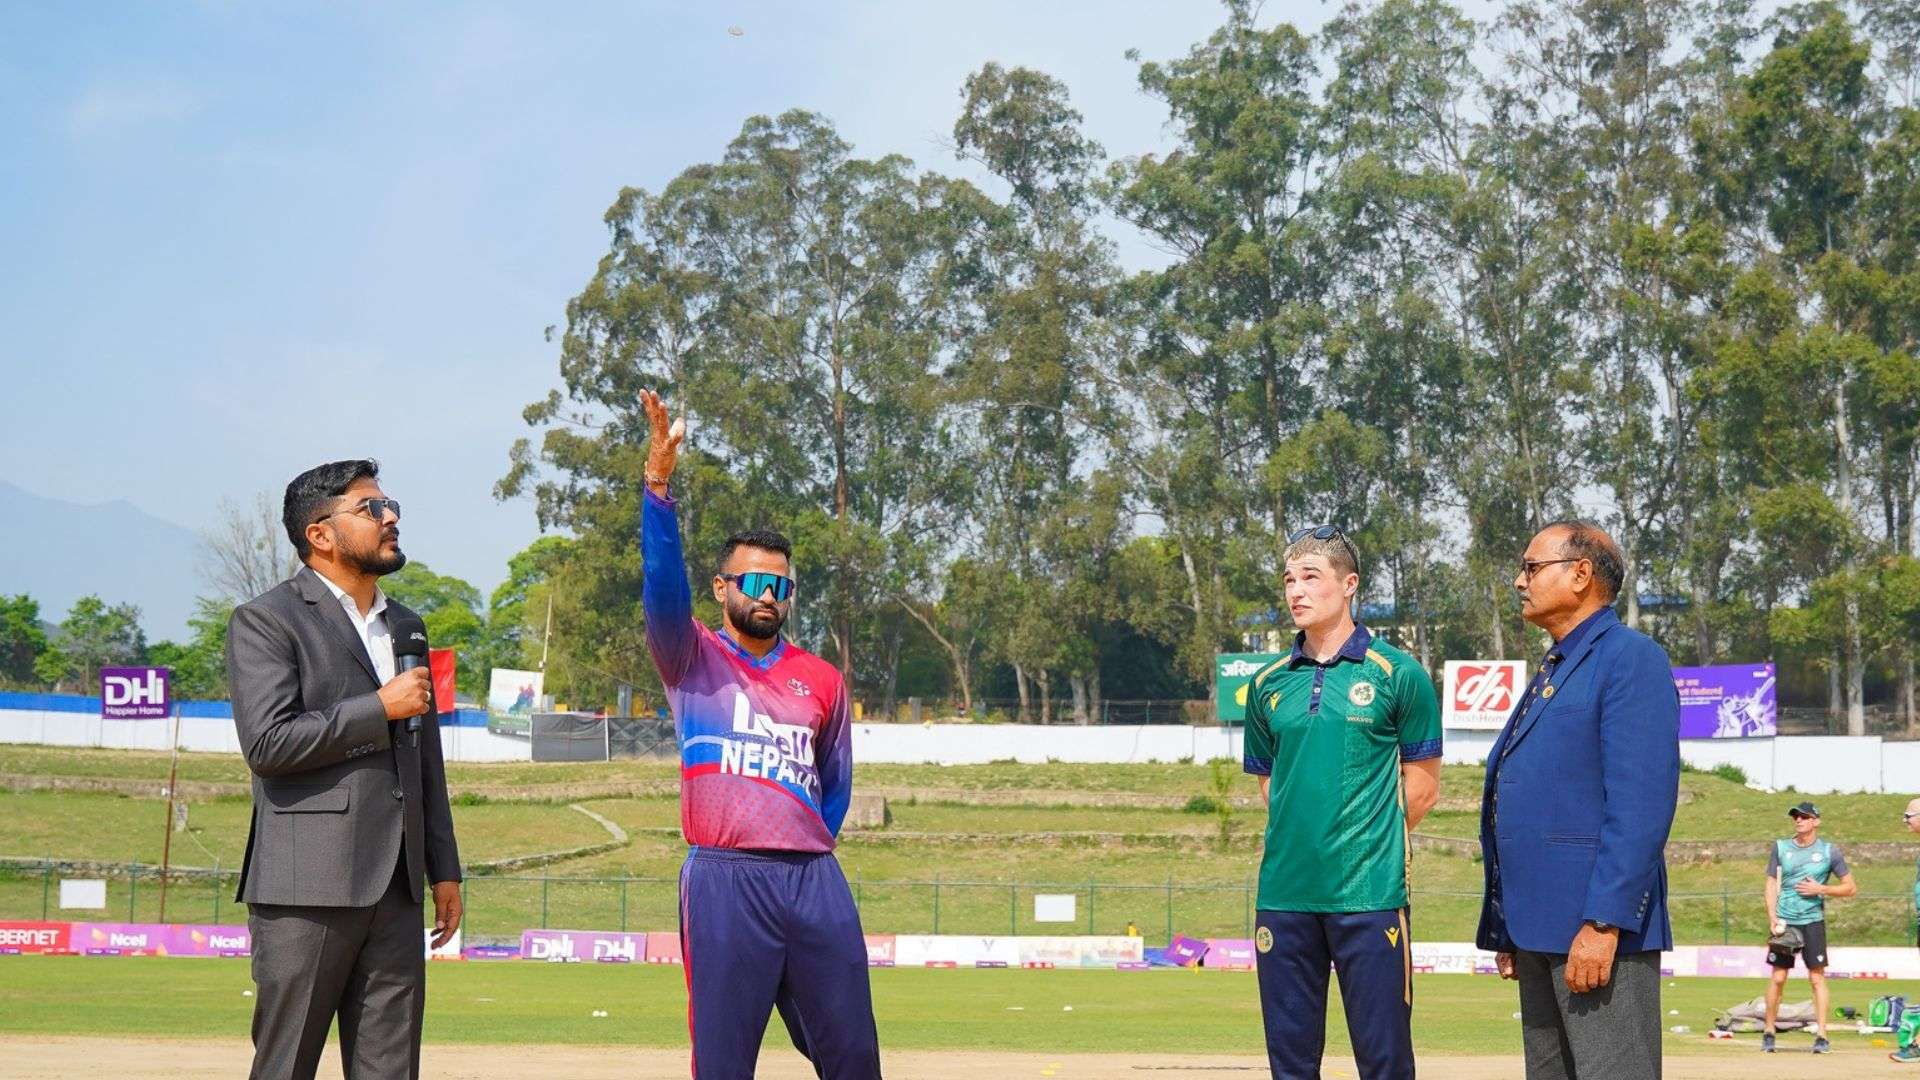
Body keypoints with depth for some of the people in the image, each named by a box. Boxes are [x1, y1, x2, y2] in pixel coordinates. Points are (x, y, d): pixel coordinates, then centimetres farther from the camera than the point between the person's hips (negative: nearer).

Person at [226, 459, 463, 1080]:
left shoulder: (407, 627, 21)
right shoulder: (266, 622, -2)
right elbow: (267, 742, -15)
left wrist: (443, 868, 19)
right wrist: (379, 710, -10)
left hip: (395, 889, 7)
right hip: (307, 889, -7)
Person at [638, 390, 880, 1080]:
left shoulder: (821, 680, 16)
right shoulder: (693, 659, 7)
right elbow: (663, 584, -11)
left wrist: (811, 848, 14)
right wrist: (658, 486, -23)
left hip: (815, 880, 3)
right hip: (724, 879, -3)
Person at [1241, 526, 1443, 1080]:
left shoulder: (1397, 675, -2)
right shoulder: (1269, 684, 10)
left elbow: (1421, 787, 1)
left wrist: (1366, 844, 2)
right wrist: (1298, 840, 8)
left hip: (1369, 894, -4)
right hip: (1284, 892, 4)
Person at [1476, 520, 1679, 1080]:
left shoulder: (1631, 659, -8)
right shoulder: (1551, 672, 20)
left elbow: (1642, 806, -18)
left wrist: (1602, 923, -23)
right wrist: (1509, 930, 18)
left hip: (1596, 929, -9)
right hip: (1540, 929, 9)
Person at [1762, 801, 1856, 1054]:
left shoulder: (1829, 851, 1)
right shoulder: (1780, 847, 7)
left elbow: (1850, 888, 4)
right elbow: (1771, 884, 8)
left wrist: (1820, 889, -10)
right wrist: (1773, 918, -4)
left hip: (1813, 921, -2)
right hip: (1785, 921, 2)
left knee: (1817, 977, -5)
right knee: (1778, 978, 2)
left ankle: (1821, 1037, -3)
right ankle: (1768, 1033, 12)